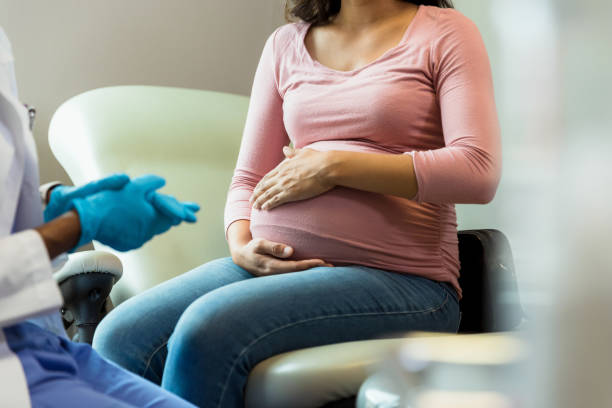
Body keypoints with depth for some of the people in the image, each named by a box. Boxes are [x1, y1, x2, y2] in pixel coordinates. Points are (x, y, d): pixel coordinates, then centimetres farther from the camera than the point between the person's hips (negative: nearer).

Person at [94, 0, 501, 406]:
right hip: (275, 263, 5)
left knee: (207, 331, -29)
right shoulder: (285, 44, 20)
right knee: (119, 338, -20)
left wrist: (332, 166, -12)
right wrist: (241, 246, -5)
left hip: (397, 280, -5)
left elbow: (479, 172, -10)